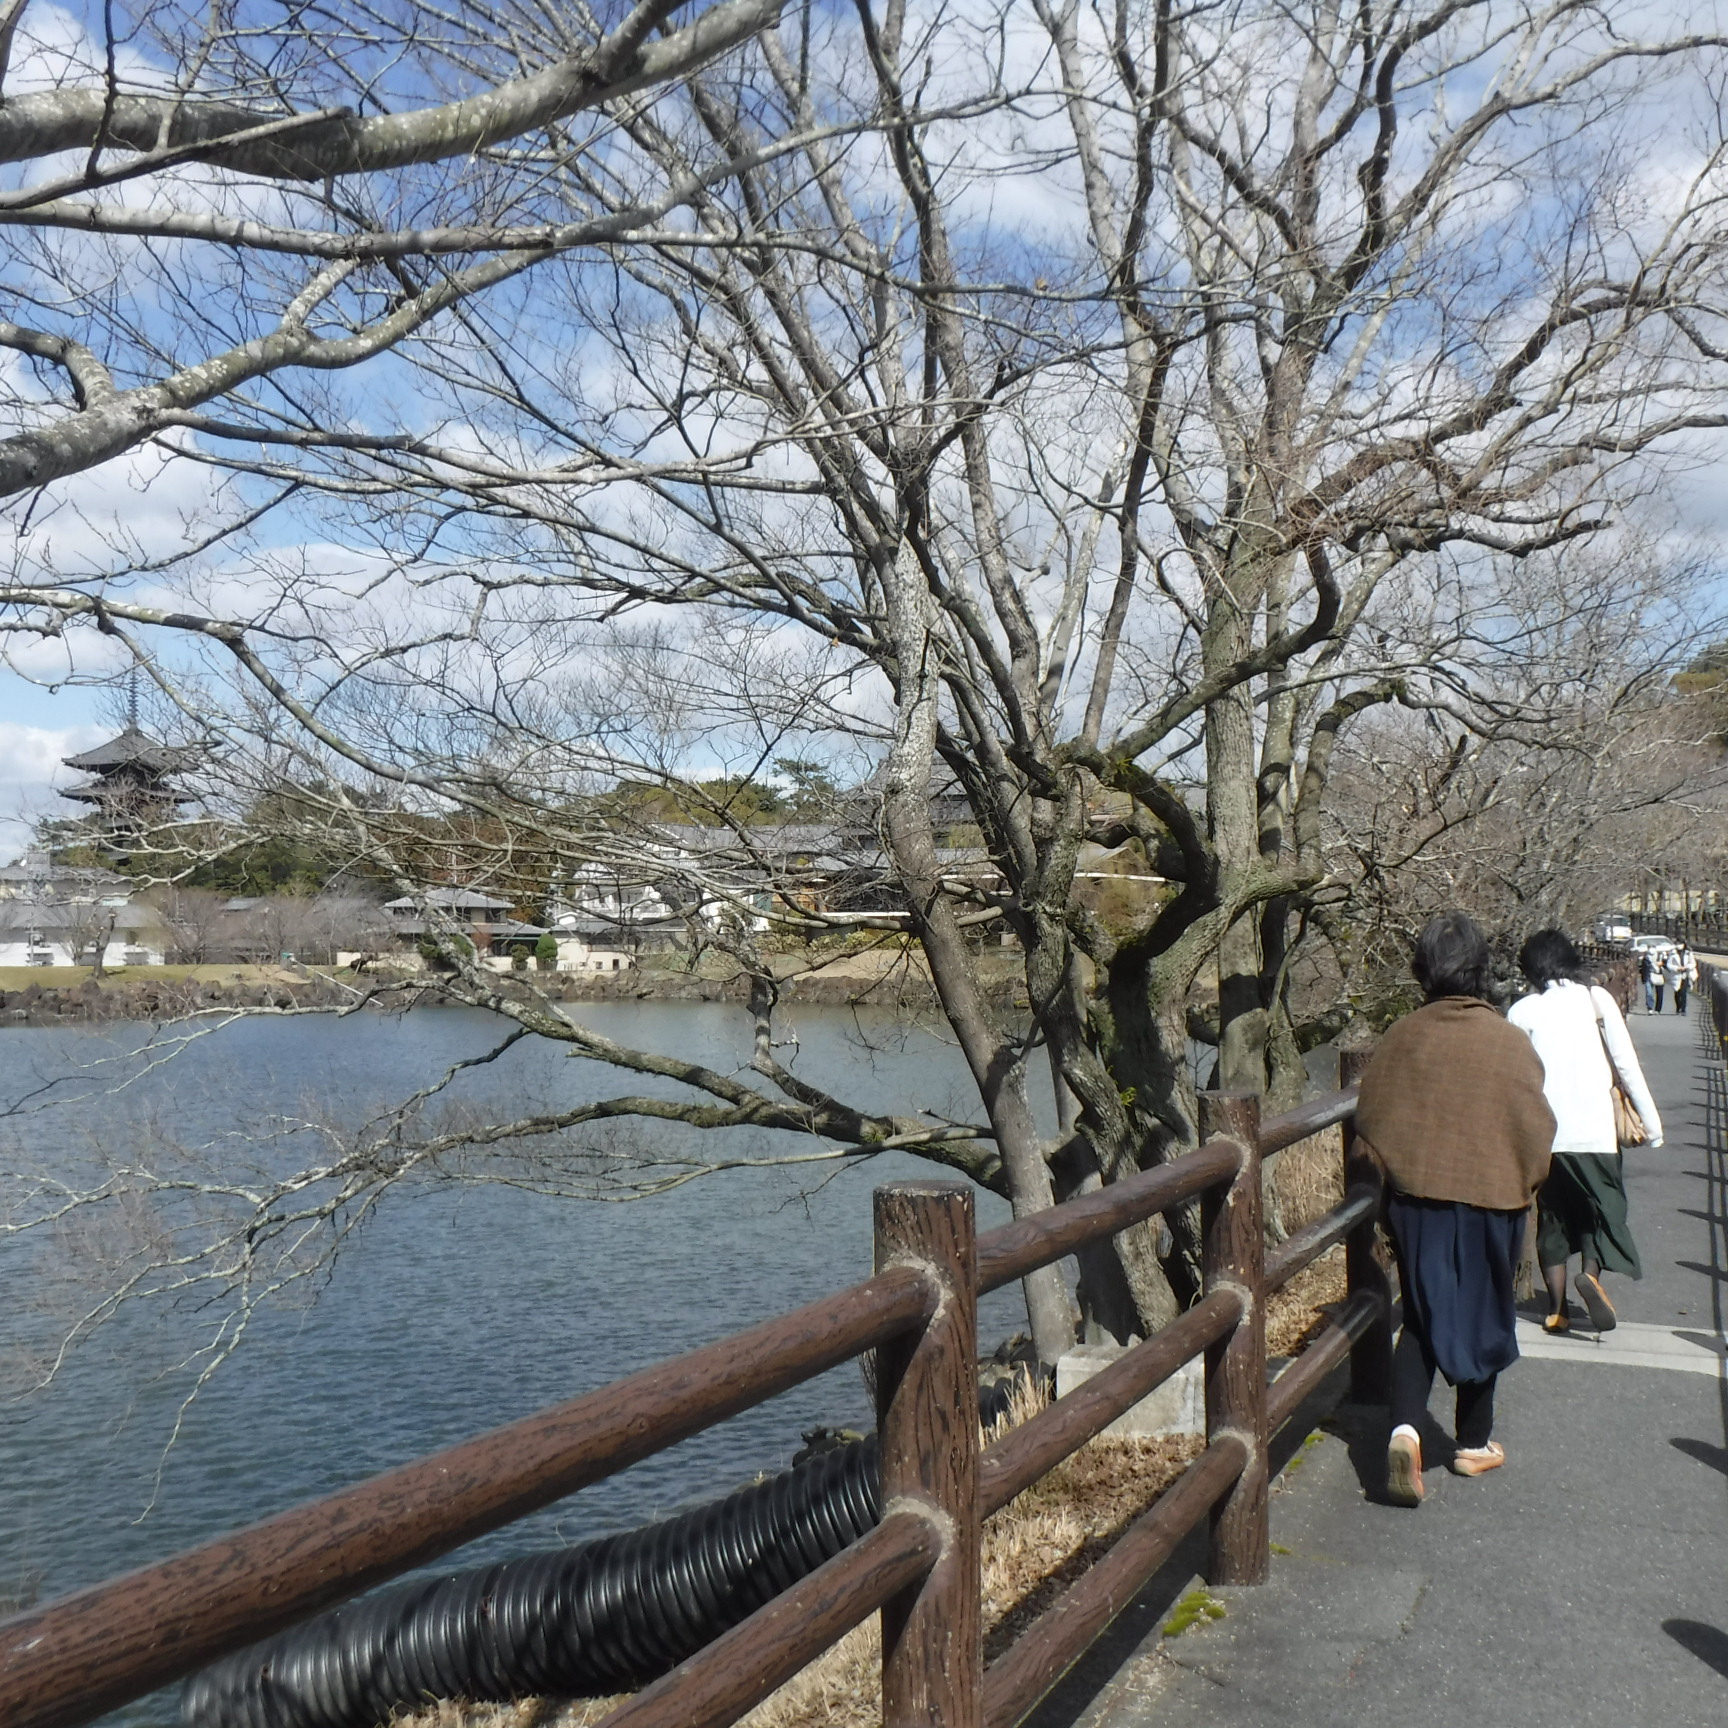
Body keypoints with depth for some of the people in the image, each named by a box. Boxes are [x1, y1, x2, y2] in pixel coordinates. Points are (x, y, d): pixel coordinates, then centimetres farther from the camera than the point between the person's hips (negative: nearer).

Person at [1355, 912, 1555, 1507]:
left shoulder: (1403, 1037, -6)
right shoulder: (1508, 1042, -13)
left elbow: (1370, 1114, 2)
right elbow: (1535, 1128, -8)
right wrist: (1524, 1182, 10)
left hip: (1415, 1198, 1)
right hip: (1490, 1197, -1)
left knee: (1421, 1317, 11)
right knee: (1482, 1318, 16)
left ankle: (1405, 1425, -10)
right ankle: (1474, 1442, 29)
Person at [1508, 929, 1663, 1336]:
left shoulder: (1521, 1011, 2)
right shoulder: (1595, 998, 0)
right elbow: (1626, 1064, -1)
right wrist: (1650, 1121, 5)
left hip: (1544, 1134, 1)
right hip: (1594, 1130, -1)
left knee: (1553, 1217, 13)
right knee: (1603, 1207, 13)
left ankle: (1556, 1309, 14)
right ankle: (1591, 1272, -13)